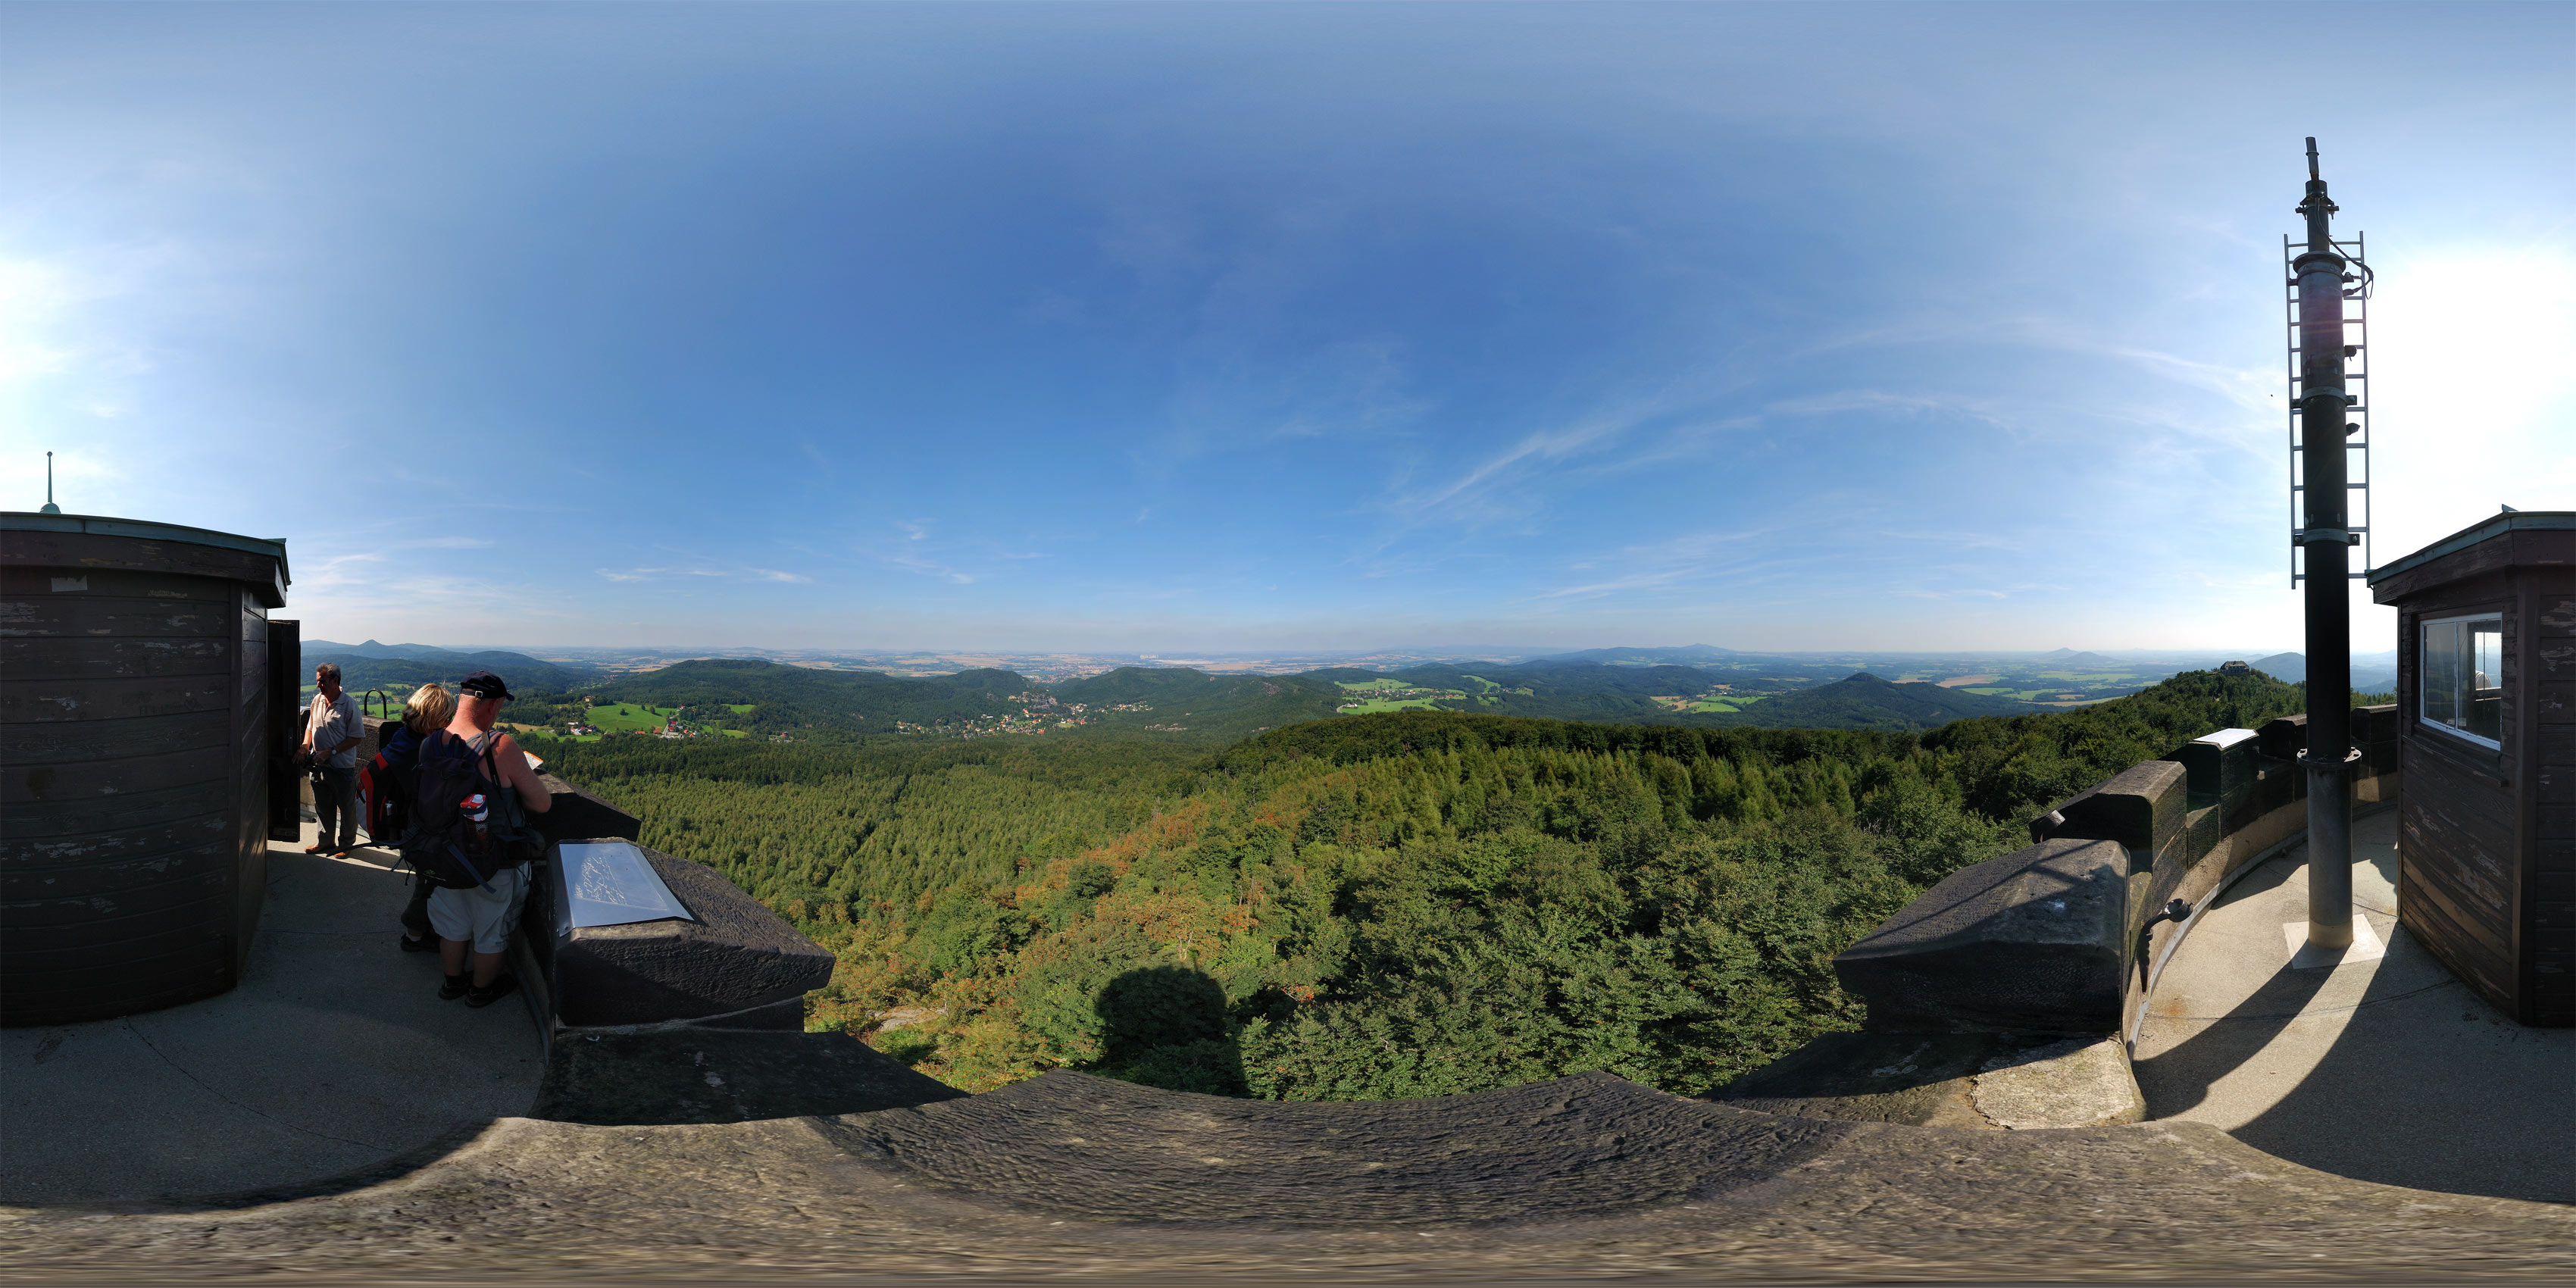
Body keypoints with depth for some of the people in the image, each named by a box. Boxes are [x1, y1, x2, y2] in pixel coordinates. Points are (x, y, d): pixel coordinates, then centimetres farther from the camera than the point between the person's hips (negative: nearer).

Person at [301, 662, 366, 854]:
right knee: (322, 806, 18)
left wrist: (330, 752, -19)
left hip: (343, 768, -6)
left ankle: (347, 843, 22)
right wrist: (305, 745, 0)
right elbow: (311, 726, 18)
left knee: (347, 808, 7)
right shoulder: (318, 700, 4)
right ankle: (324, 841, 32)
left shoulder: (349, 704, -15)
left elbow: (356, 737, -14)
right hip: (319, 766, 6)